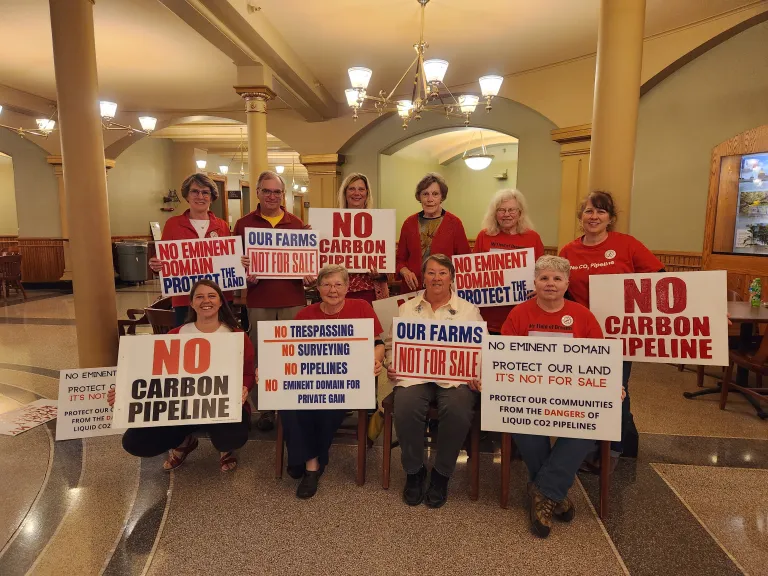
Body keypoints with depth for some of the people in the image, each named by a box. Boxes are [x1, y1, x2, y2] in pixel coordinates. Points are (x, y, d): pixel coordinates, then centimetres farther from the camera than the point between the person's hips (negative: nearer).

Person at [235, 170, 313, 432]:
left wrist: (309, 273, -7)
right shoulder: (244, 224, 6)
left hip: (293, 299, 1)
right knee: (261, 355, 7)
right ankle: (266, 409, 19)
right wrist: (245, 275, -13)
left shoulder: (297, 223, 8)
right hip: (258, 301, 0)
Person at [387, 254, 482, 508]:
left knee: (458, 411, -32)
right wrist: (391, 367, -7)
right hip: (414, 374, 1)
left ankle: (441, 475, -5)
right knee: (405, 408, -31)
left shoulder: (469, 310, 14)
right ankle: (413, 471, -2)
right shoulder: (407, 308, 18)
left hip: (456, 377, 0)